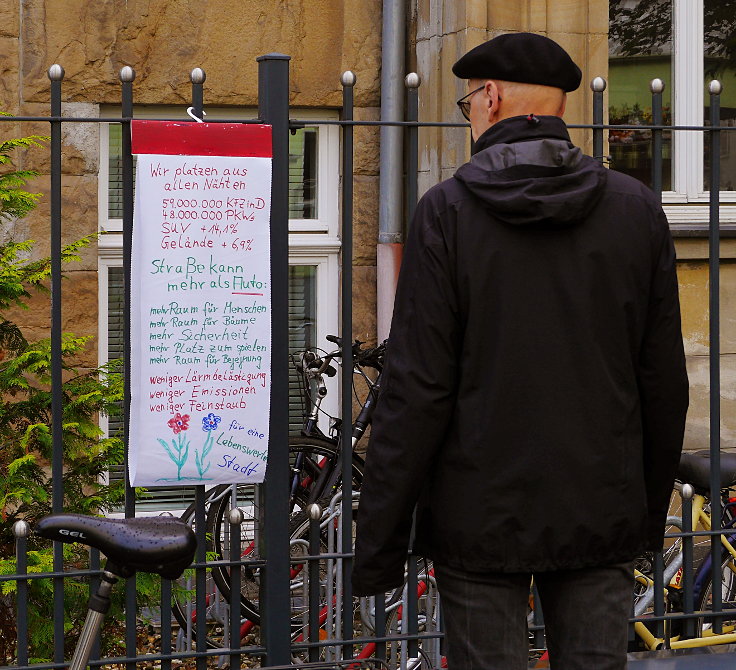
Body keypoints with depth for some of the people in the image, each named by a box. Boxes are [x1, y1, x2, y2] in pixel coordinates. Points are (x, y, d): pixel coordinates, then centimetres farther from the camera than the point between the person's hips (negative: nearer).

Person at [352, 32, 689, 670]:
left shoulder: (447, 211, -7)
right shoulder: (637, 209, 3)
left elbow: (417, 389, -10)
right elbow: (664, 379, 5)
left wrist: (379, 541, -5)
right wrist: (652, 508, 17)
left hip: (481, 516, -3)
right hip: (602, 515, 3)